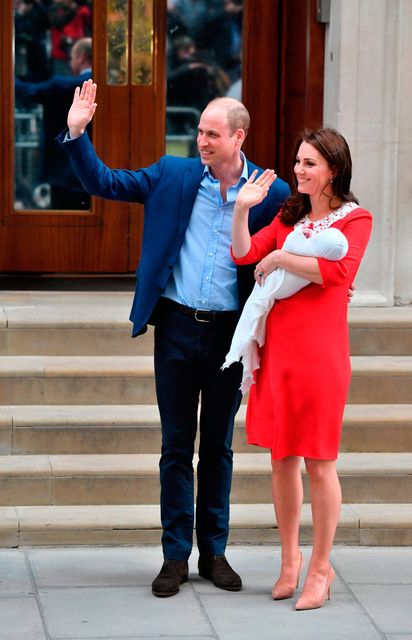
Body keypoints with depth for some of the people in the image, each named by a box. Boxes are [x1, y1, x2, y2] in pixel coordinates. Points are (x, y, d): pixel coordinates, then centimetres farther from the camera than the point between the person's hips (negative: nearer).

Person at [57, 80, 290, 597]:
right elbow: (103, 182, 7)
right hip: (176, 327, 1)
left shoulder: (271, 193, -3)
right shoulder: (172, 176, 2)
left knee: (218, 447, 10)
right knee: (176, 445, 5)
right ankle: (176, 555, 12)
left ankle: (214, 552, 19)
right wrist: (76, 134, -6)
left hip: (229, 333, -1)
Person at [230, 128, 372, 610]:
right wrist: (242, 209, -5)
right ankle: (289, 561, 22)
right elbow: (244, 255, 7)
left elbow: (337, 270, -19)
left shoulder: (355, 219, -1)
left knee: (318, 462, 0)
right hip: (278, 347, 5)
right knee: (281, 458, 9)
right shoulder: (290, 215, 16)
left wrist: (280, 258, -12)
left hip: (319, 349, -5)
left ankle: (320, 568, 10)